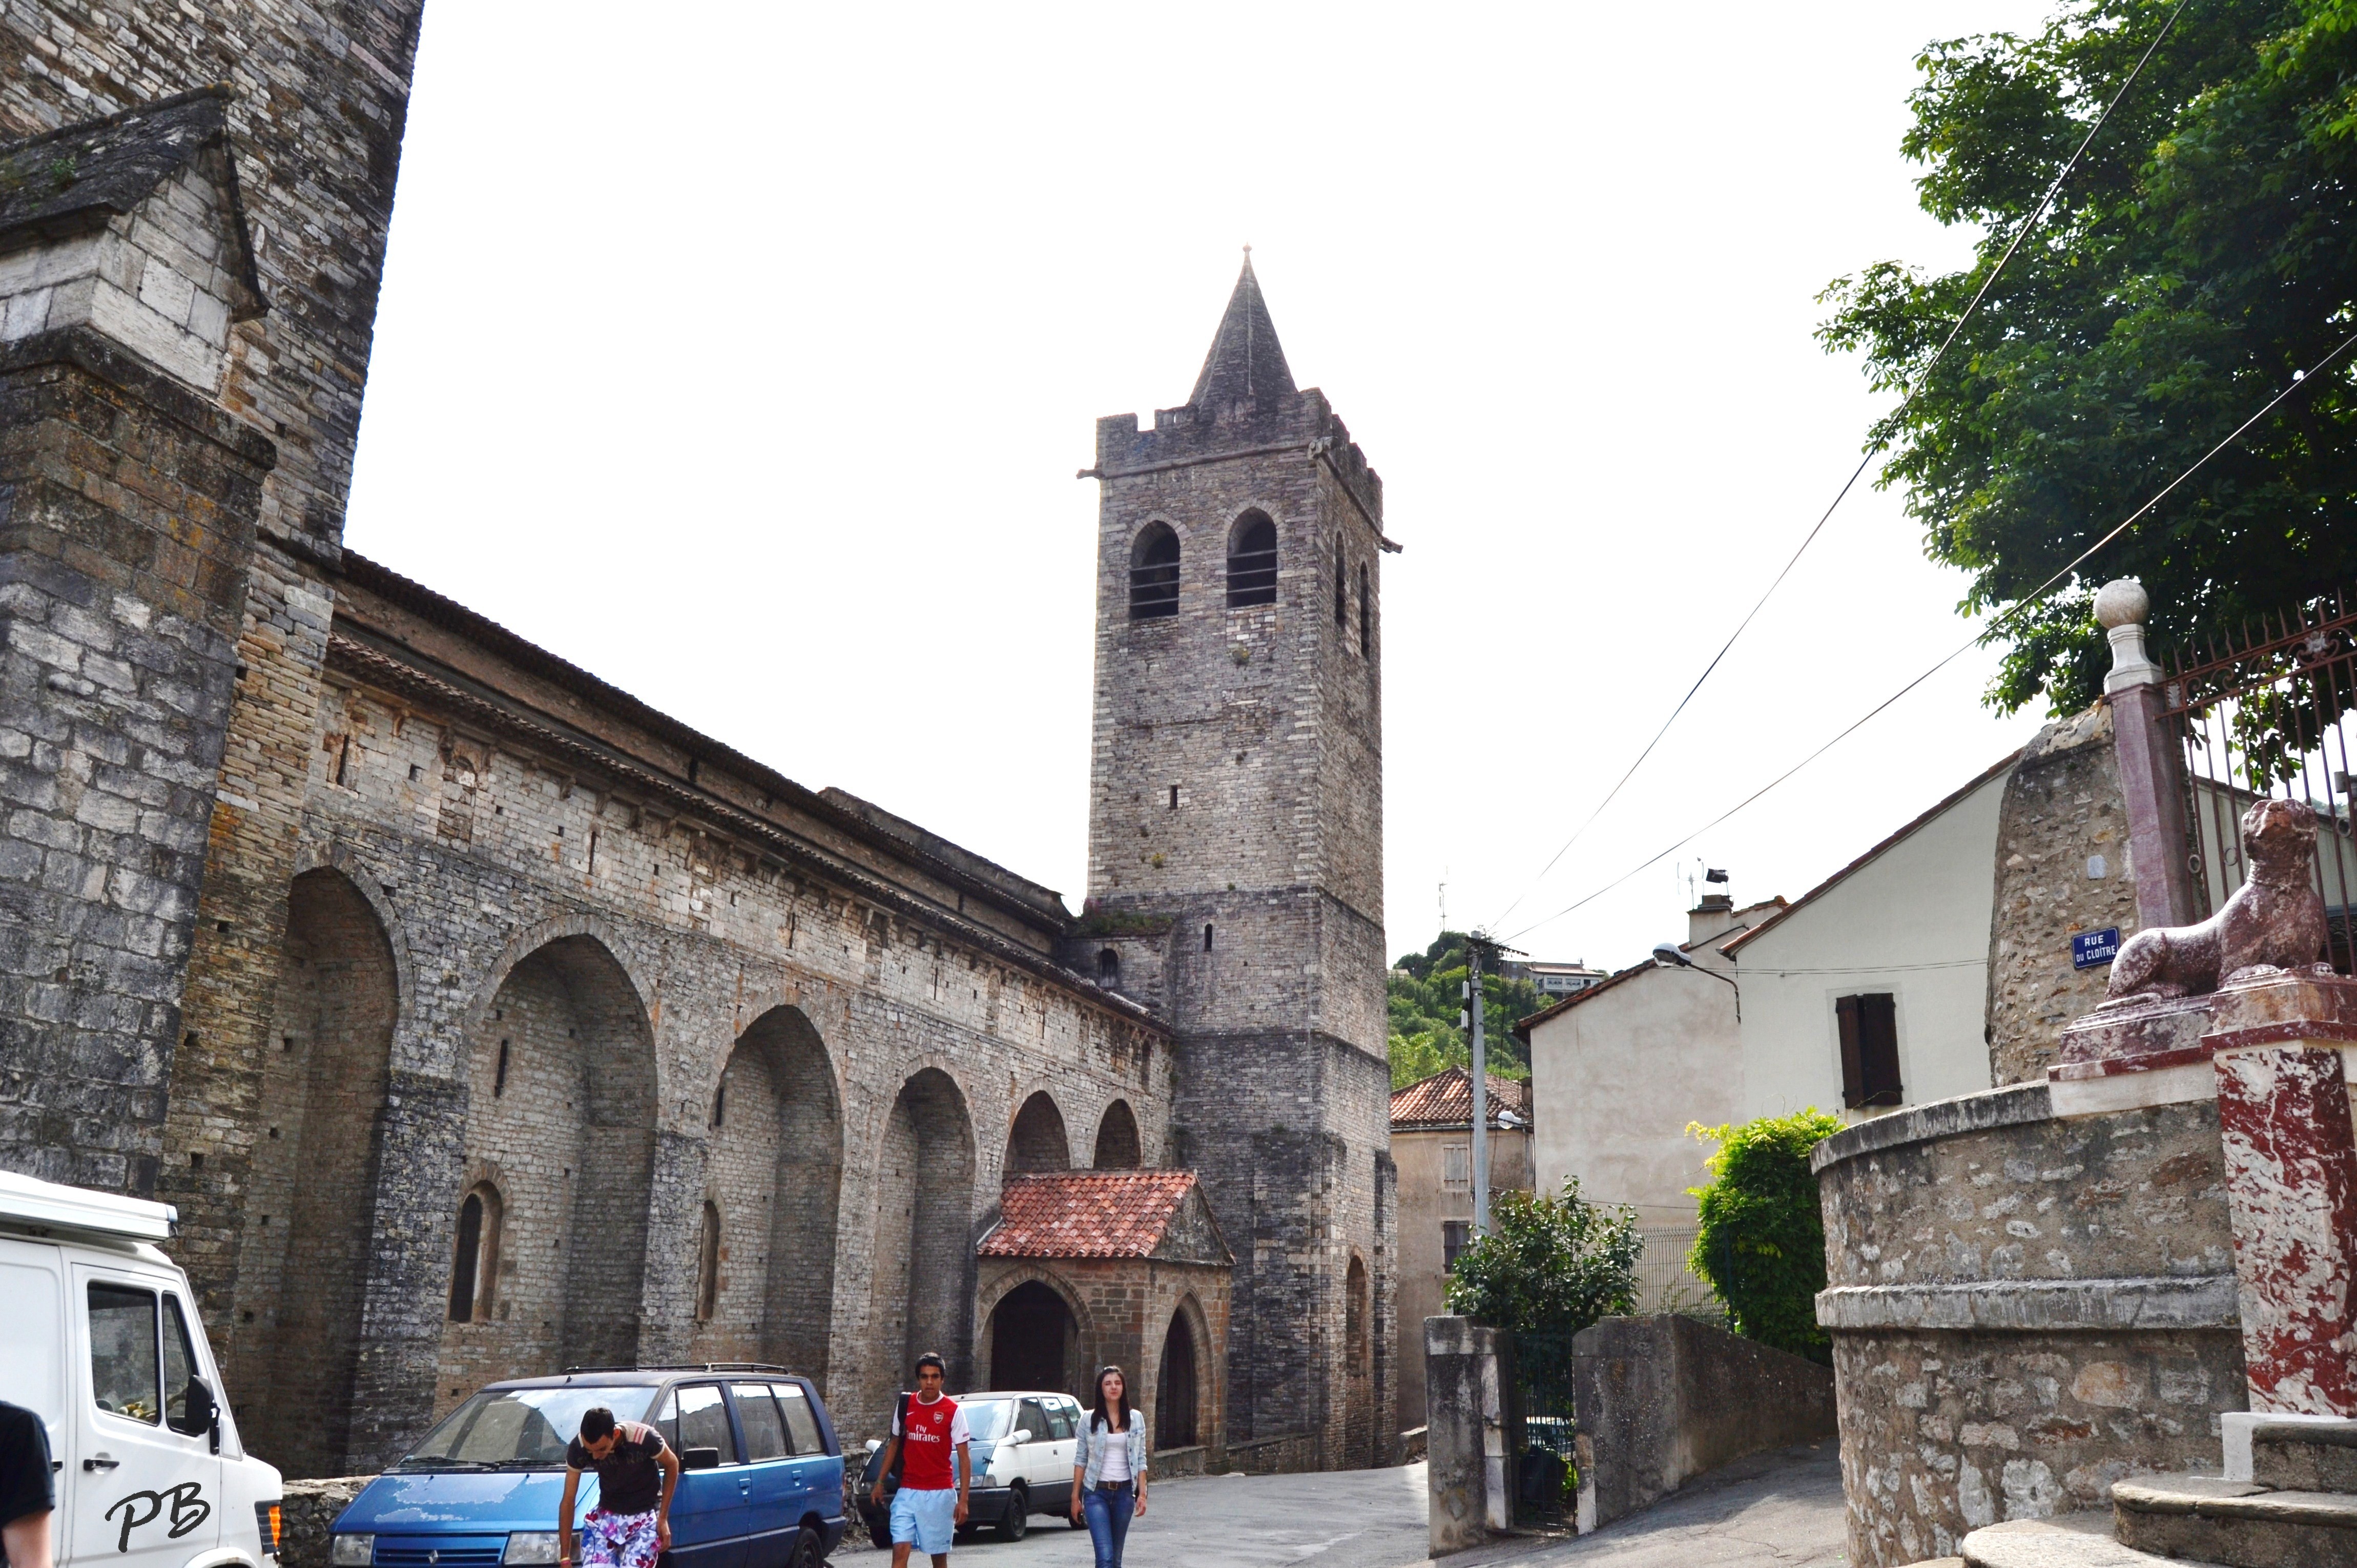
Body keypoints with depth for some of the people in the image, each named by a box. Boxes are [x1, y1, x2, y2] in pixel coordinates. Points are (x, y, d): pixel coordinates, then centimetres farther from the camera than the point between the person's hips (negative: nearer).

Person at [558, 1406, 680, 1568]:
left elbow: (672, 1464, -7)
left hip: (645, 1518, -3)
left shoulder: (644, 1438, -28)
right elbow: (568, 1501, -11)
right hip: (606, 1515, 3)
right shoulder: (578, 1448, -19)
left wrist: (663, 1518, -8)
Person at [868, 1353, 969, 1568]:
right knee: (900, 1550, -9)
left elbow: (964, 1457, -5)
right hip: (907, 1492, 2)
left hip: (940, 1494, -2)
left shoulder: (953, 1412, -6)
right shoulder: (905, 1406, 4)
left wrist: (963, 1500, -11)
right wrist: (880, 1482, 14)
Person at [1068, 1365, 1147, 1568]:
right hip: (1096, 1492, -2)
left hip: (1124, 1492, 3)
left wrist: (1142, 1493, 0)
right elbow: (1080, 1460, 4)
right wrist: (1075, 1497, 2)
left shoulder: (1136, 1419, 6)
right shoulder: (1090, 1420, 1)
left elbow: (1141, 1460, 8)